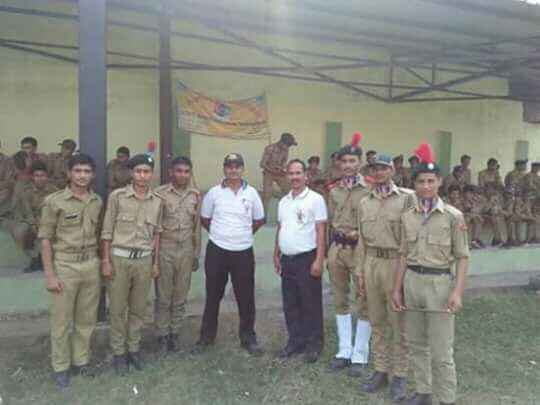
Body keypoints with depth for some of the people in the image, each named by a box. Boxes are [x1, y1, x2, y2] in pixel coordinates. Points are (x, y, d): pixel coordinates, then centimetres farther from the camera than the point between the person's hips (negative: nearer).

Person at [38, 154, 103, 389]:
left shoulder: (98, 202, 5)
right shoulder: (54, 201, -7)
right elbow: (45, 238, -7)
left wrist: (102, 261, 8)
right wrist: (49, 274, -10)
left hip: (91, 265, 4)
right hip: (64, 265, -4)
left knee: (86, 318, 13)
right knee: (61, 320, 7)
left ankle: (81, 360, 30)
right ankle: (61, 367, 23)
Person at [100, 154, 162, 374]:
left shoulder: (157, 201, 2)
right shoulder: (117, 196, -7)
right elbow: (107, 231, -4)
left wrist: (156, 263, 9)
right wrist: (105, 260, -7)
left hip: (144, 259, 3)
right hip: (119, 258, -3)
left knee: (138, 308, 13)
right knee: (117, 308, 8)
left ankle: (134, 348, 29)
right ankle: (119, 351, 23)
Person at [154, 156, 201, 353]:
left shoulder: (196, 195, 5)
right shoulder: (159, 193, -7)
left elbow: (197, 227, 9)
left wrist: (196, 254, 10)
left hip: (186, 249, 3)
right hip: (165, 248, -3)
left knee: (180, 296, 11)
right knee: (163, 296, 6)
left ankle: (174, 333, 25)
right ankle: (162, 334, 21)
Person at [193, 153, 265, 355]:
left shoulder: (251, 193, 0)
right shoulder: (214, 193, -2)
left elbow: (259, 220, 11)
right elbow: (204, 219, 8)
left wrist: (244, 234, 8)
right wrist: (220, 233, 6)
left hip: (243, 252, 0)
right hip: (217, 251, 0)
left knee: (246, 297, 7)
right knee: (213, 296, 11)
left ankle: (248, 338, 23)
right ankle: (206, 336, 26)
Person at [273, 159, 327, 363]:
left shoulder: (315, 199, -8)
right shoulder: (283, 201, 11)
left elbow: (321, 231, -11)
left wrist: (318, 260, -16)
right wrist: (276, 256, 14)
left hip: (306, 258, -6)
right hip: (287, 259, 6)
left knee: (311, 304, 4)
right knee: (290, 304, 13)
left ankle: (314, 344, 17)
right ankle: (295, 341, 26)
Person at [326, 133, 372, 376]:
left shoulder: (369, 189, -8)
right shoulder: (334, 190, 10)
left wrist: (360, 232, -19)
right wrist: (329, 250, 14)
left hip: (359, 249, -5)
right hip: (336, 248, 6)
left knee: (363, 303, 3)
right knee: (340, 300, 13)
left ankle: (360, 356, 15)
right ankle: (344, 351, 26)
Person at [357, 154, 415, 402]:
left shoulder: (407, 198, -5)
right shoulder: (364, 203, 11)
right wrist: (360, 271, 11)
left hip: (396, 262, -5)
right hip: (372, 263, 5)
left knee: (398, 323, 5)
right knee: (377, 321, 13)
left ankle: (399, 375, 18)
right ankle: (381, 369, 27)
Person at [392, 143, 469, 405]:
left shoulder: (453, 216, -6)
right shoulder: (407, 216, 6)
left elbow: (462, 257, -5)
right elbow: (404, 254, 10)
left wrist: (457, 291, -13)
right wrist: (397, 288, 8)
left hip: (439, 282, -4)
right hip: (412, 281, 5)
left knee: (441, 351, 1)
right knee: (415, 344, 14)